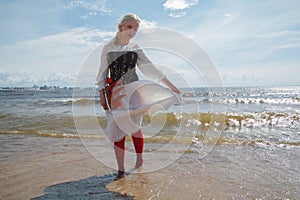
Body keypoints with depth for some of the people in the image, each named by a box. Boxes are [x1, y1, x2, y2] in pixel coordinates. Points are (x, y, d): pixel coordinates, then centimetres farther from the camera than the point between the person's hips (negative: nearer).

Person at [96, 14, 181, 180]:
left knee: (134, 126, -8)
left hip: (133, 90, 0)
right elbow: (103, 72, 10)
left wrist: (170, 85, 6)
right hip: (115, 92, 0)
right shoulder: (108, 47, 10)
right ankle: (120, 170, 10)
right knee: (118, 130, 1)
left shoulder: (135, 48, 10)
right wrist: (101, 94, 2)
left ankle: (139, 160, 11)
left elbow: (150, 68, 9)